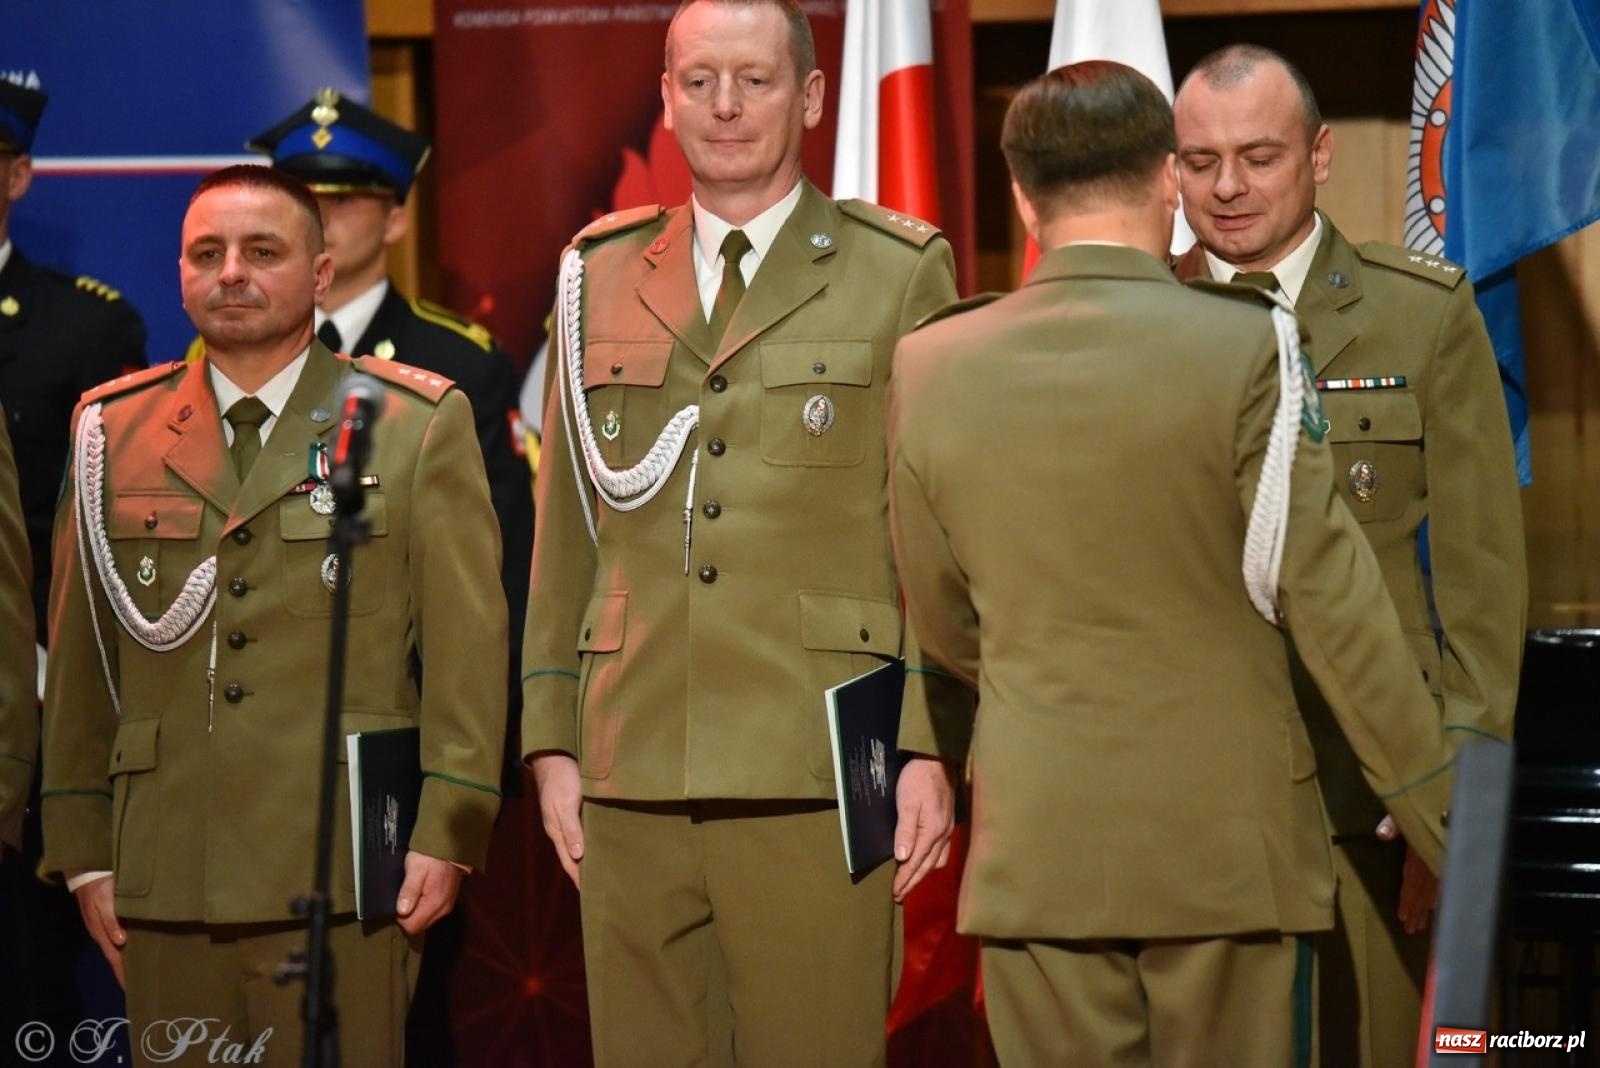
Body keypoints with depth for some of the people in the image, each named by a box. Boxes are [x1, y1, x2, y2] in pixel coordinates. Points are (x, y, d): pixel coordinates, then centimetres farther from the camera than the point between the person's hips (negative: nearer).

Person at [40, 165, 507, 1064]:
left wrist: (448, 835, -6)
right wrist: (83, 851, 8)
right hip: (166, 882, 3)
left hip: (340, 887, -2)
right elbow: (80, 659, 12)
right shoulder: (114, 432, 12)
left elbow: (469, 647, 1)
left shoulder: (421, 425, 5)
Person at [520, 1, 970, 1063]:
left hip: (815, 786, -3)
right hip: (632, 786, 3)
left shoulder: (901, 275, 4)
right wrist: (551, 742, 10)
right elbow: (565, 533, 15)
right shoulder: (601, 279, 14)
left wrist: (931, 748, -5)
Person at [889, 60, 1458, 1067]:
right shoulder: (1246, 350, -10)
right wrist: (1444, 820, -2)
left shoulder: (930, 367, 0)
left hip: (1035, 846, 3)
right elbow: (1333, 604, -10)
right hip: (1224, 837, -2)